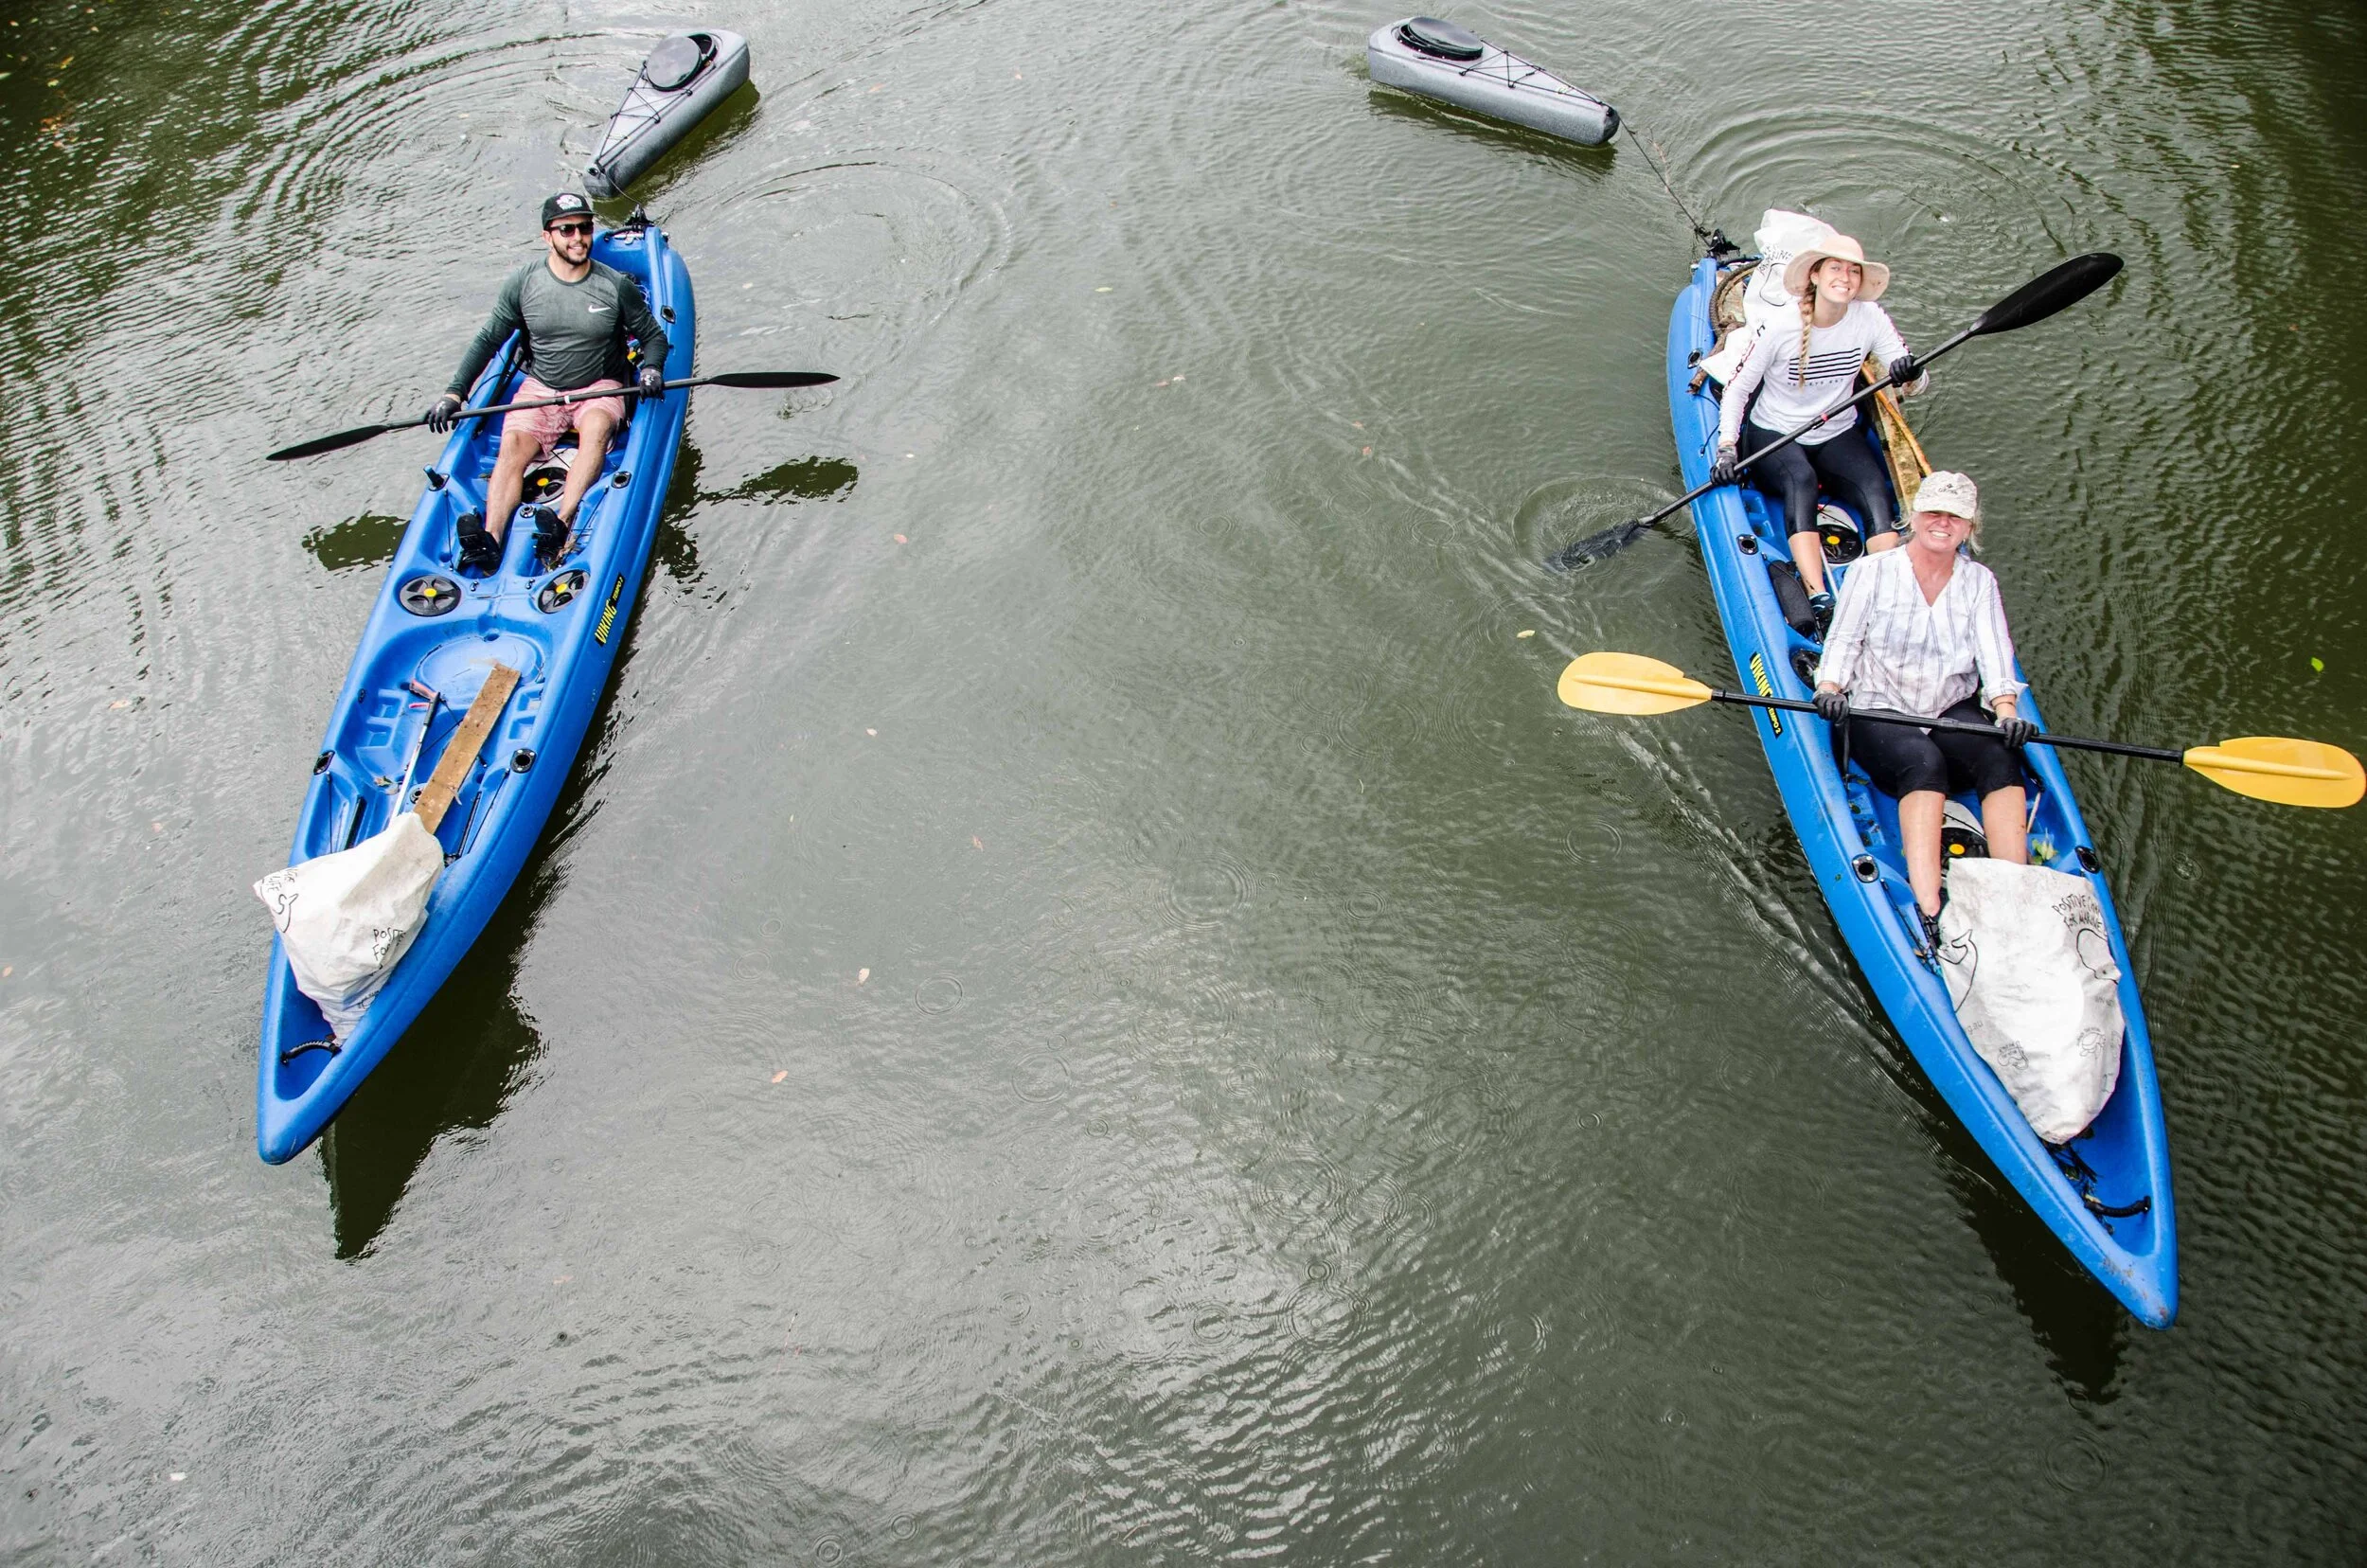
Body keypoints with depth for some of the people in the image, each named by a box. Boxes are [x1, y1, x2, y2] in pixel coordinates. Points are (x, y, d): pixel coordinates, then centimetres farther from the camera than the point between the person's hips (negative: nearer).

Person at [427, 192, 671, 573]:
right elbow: (487, 339, 6)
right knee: (513, 447, -23)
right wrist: (454, 393, 0)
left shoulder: (617, 287, -6)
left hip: (600, 387, -2)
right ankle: (490, 539, -41)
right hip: (539, 387, 2)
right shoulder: (522, 283, -3)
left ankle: (561, 522, -49)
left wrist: (651, 369, -17)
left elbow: (653, 335, 6)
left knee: (596, 429, -35)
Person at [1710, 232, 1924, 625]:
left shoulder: (1870, 318, -5)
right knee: (1800, 481, -36)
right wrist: (1727, 447, -20)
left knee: (1875, 490, -26)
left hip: (1838, 436, 4)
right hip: (1772, 436, -4)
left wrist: (1912, 375, -30)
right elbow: (1738, 388, -7)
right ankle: (1819, 601, -52)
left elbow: (1916, 383, -4)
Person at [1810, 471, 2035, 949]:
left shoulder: (1980, 582, 13)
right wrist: (1830, 687, -22)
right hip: (1879, 712, -3)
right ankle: (1928, 911, -47)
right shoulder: (1872, 571, 6)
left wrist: (2006, 710, -19)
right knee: (1924, 762, -34)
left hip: (1953, 711, 3)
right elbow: (1844, 640, -1)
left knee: (1999, 757, -29)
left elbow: (1993, 651, 0)